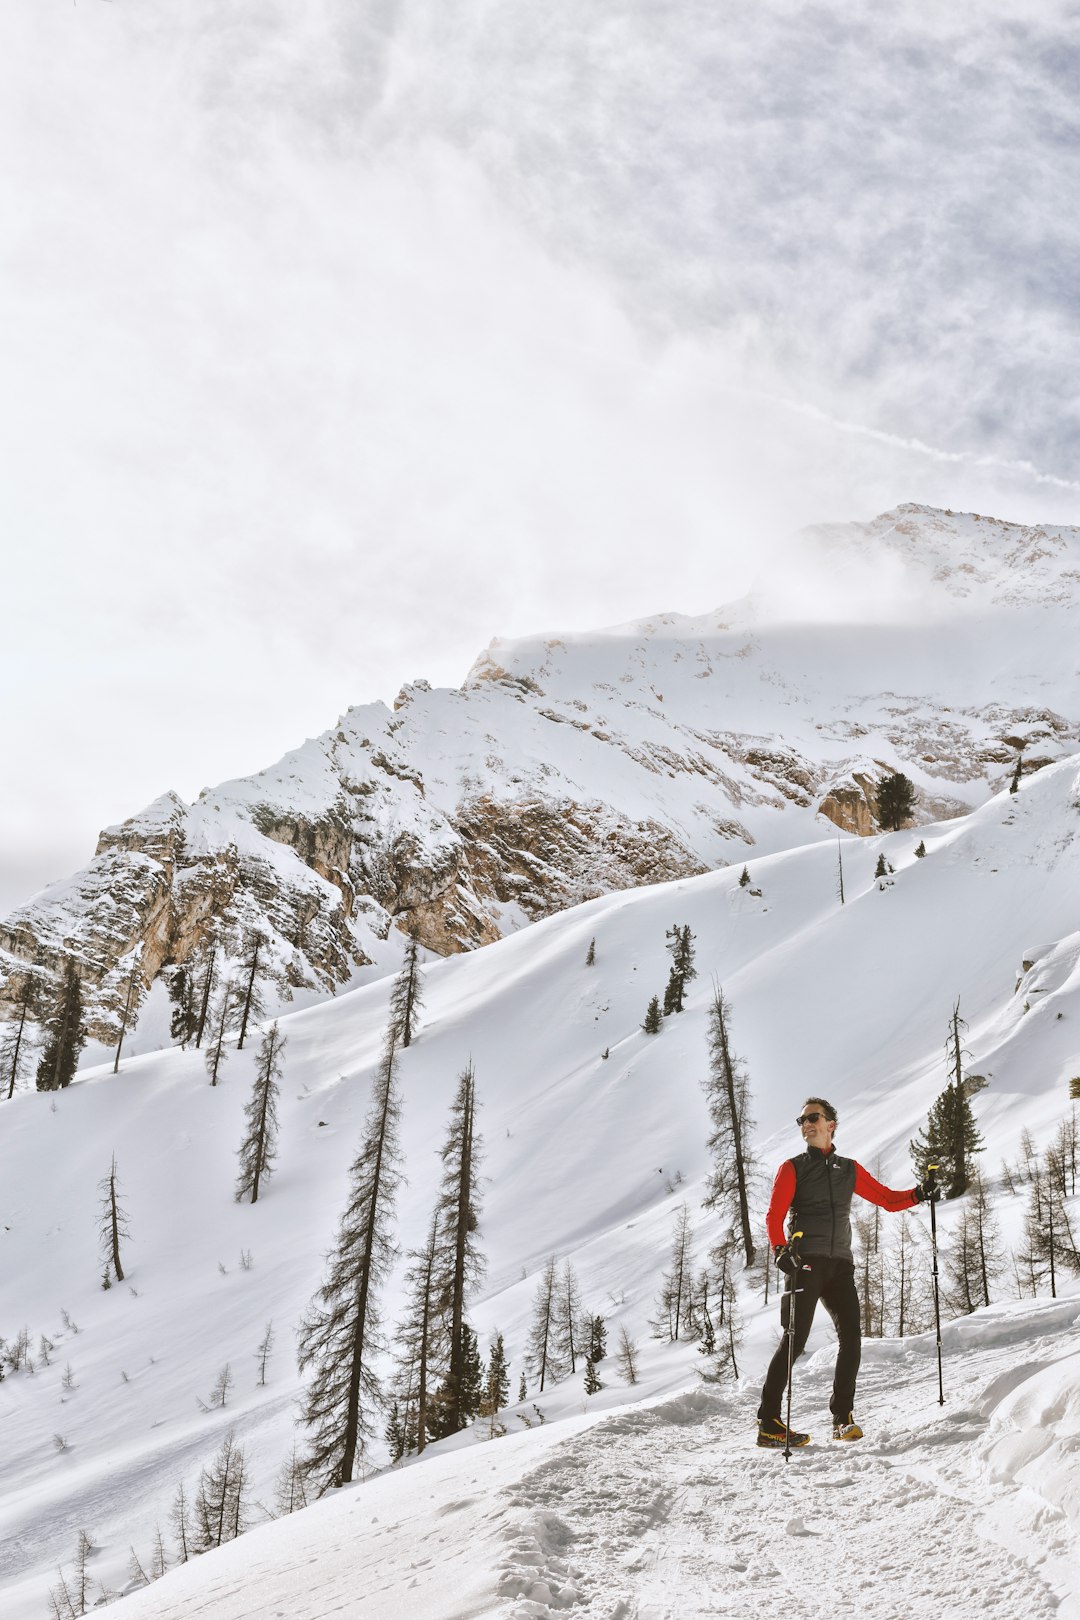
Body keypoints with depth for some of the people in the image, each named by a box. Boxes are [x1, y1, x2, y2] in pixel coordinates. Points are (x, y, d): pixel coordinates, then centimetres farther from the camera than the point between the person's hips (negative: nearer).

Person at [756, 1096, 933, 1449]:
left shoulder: (850, 1169, 18)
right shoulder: (793, 1168, 7)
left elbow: (888, 1199, 19)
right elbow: (774, 1216, -3)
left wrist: (918, 1194, 0)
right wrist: (781, 1251, -21)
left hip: (840, 1264, 4)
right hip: (806, 1262, -4)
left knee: (851, 1336, -7)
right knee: (795, 1339, -9)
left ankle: (843, 1416, 4)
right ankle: (769, 1423, -7)